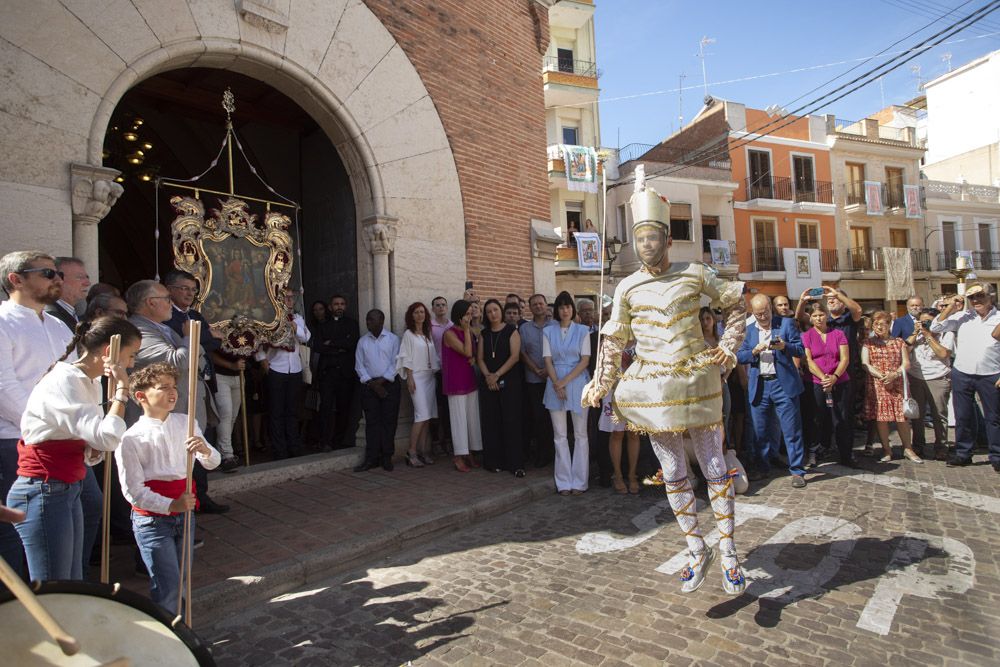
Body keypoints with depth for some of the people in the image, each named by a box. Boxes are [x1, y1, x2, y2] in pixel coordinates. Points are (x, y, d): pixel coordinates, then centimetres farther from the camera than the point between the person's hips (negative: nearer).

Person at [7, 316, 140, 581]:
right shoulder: (64, 381, -18)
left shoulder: (91, 383, 10)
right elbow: (108, 438, -29)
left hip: (68, 490, 9)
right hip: (43, 493, -9)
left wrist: (93, 450, -6)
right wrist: (122, 389, -20)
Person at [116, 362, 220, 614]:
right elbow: (133, 491, -13)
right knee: (167, 586, -4)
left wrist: (205, 450, -22)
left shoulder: (185, 423, 0)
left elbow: (212, 463, 1)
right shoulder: (131, 438, -14)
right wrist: (171, 505, -23)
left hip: (183, 514, 5)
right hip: (151, 520, -5)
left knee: (181, 582, 17)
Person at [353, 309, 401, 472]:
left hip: (389, 384, -2)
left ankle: (387, 457, 8)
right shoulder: (363, 341, 8)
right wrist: (372, 383, -6)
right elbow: (359, 366, 4)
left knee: (389, 421, 0)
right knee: (372, 422, 2)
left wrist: (382, 380, -12)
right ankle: (371, 458, 6)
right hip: (369, 385, 2)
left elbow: (396, 363, -5)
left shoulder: (393, 339, 0)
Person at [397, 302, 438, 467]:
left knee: (427, 416, 3)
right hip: (417, 376, -6)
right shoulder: (408, 334, -1)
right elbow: (406, 358, -5)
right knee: (422, 415, -14)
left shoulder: (428, 335, 16)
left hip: (430, 376, 6)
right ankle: (411, 452, -7)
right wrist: (409, 378, -11)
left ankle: (422, 450, 8)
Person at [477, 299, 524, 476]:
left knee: (511, 422, -5)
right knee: (491, 422, 3)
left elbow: (515, 356, -8)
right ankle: (494, 461, 11)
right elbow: (480, 358, 9)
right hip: (488, 382, 4)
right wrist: (488, 375, -9)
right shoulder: (484, 334, 13)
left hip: (509, 381, -4)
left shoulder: (511, 330, 0)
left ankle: (515, 463, 1)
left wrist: (497, 375, -12)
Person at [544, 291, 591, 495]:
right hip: (555, 384, 2)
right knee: (560, 435, 5)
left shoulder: (582, 331, 2)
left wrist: (565, 381, -13)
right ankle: (564, 482, 12)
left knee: (580, 434, 3)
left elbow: (585, 360, -5)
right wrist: (557, 383, -12)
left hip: (578, 383, -2)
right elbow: (548, 360, 2)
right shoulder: (549, 332, 8)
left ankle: (579, 481, 11)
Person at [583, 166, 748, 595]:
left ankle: (728, 552, 22)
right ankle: (697, 551, 26)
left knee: (715, 469, 6)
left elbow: (735, 306, 12)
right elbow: (614, 340, 6)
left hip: (697, 381, -1)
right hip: (653, 389, 1)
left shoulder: (695, 274, -2)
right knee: (673, 474, 8)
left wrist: (729, 347, 1)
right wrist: (601, 383, 0)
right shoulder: (627, 288, 0)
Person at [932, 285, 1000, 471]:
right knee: (963, 417, 10)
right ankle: (963, 453, 22)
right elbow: (935, 328, 3)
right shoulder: (963, 317, 3)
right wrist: (950, 308, -4)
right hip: (961, 375, 2)